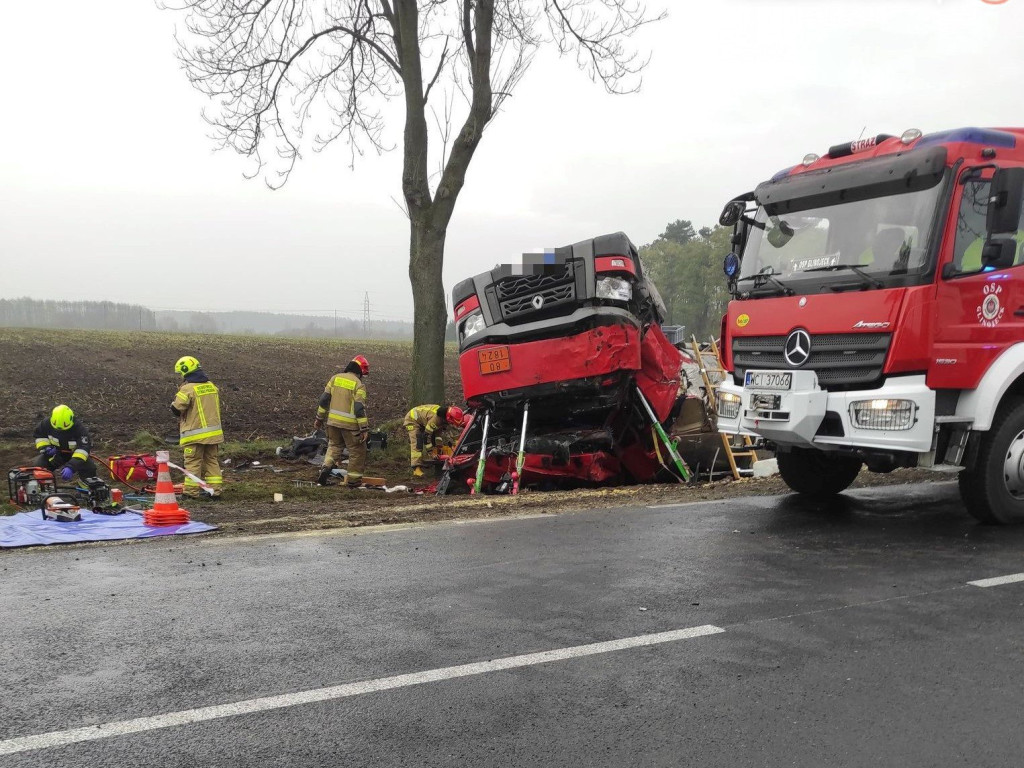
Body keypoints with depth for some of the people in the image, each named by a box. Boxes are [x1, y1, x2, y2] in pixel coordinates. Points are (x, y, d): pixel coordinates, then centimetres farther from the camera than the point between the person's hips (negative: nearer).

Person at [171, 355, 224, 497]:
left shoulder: (187, 388, -16)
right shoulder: (212, 386, 7)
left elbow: (176, 409, -15)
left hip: (195, 434, -6)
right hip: (214, 432, 6)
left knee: (193, 462, 2)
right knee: (212, 460, 12)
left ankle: (191, 491, 6)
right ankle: (215, 489, 13)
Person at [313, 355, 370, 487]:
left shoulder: (335, 378, 6)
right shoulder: (359, 385, -10)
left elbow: (324, 399, 8)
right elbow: (360, 408, -16)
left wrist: (319, 418, 17)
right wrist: (364, 429, -13)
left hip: (333, 421, 5)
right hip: (350, 424, -5)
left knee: (334, 446, 24)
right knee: (357, 451, 9)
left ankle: (326, 468, 4)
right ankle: (353, 480, 13)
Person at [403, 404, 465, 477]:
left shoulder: (444, 417, -11)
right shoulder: (436, 418, -38)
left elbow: (438, 429, 4)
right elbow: (426, 435, -34)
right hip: (412, 419, -9)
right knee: (417, 443, -23)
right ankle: (417, 468, -31)